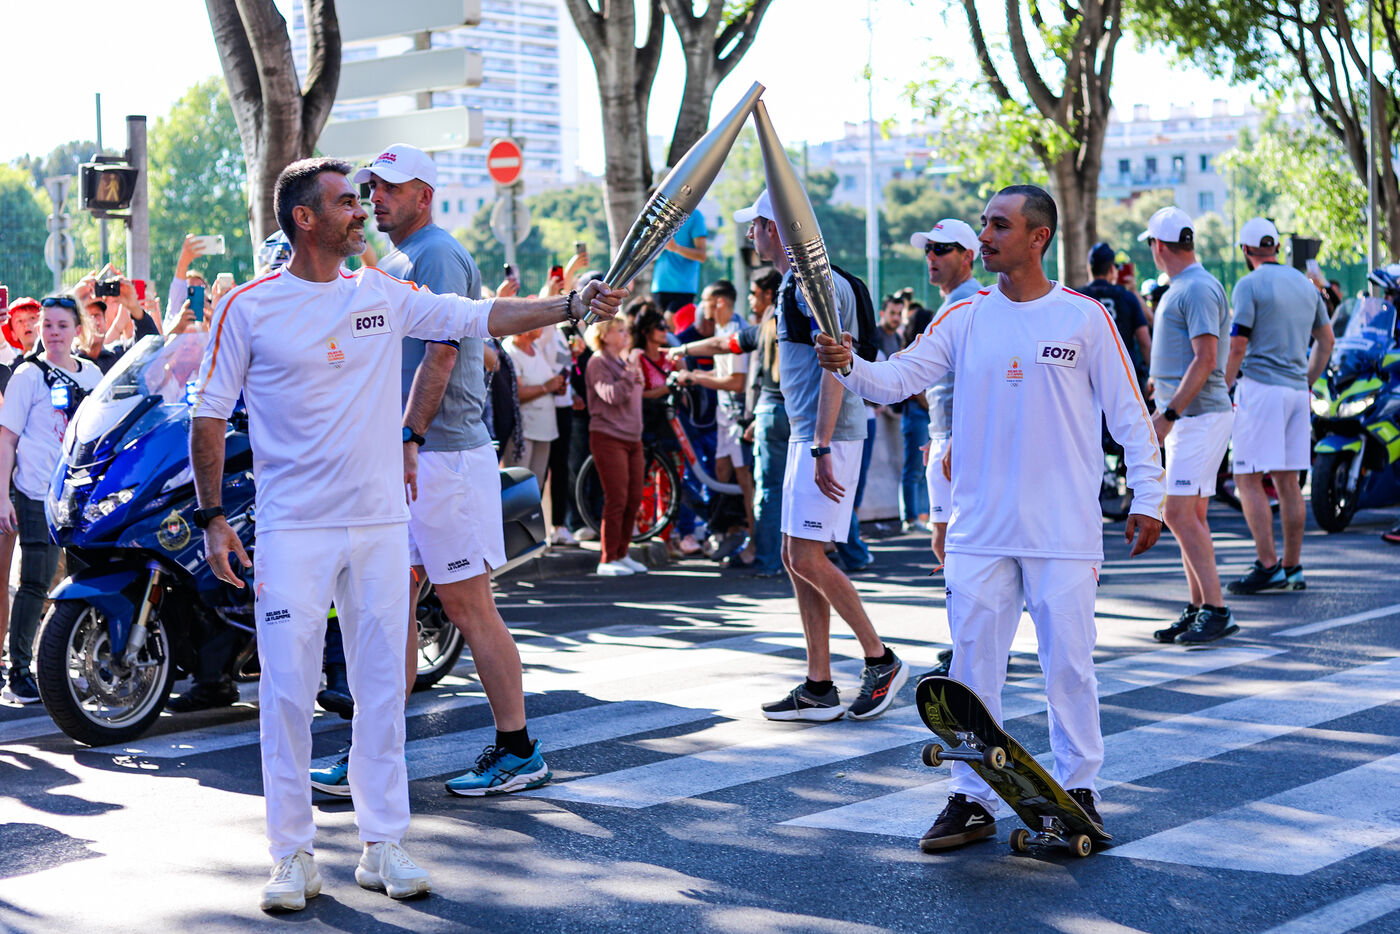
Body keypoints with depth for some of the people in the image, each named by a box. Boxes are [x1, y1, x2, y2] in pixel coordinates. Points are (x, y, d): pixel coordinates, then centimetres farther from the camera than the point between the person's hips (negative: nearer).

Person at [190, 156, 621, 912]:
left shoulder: (383, 295, 7)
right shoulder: (249, 307, -3)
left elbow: (484, 317, 7)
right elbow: (208, 416, 1)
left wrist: (574, 305, -4)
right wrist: (211, 517, -4)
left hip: (380, 523, 4)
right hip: (293, 530, -3)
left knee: (382, 686, 6)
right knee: (286, 691, -3)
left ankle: (383, 845, 16)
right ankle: (291, 854, 8)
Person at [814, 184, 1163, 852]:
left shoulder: (1085, 317, -1)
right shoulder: (965, 317, 6)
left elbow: (1128, 412, 2)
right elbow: (899, 378, -1)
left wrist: (1147, 496, -1)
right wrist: (850, 366, -21)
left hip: (1063, 530, -3)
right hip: (980, 527, 3)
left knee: (1069, 663, 3)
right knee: (972, 663, 5)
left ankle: (1078, 789, 18)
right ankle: (971, 799, 15)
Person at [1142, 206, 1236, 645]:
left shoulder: (1199, 288, -14)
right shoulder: (1180, 288, 17)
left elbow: (1206, 359, -22)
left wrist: (1168, 413, -24)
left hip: (1199, 414, -10)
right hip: (1184, 414, 10)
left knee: (1180, 514, -14)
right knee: (1190, 516, 11)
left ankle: (1216, 610, -12)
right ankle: (1197, 608, 15)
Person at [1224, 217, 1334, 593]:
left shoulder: (1249, 285, -8)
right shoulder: (1306, 284, 14)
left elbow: (1237, 347, -12)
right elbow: (1326, 341, 20)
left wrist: (1222, 389, -1)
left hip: (1261, 386, -7)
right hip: (1297, 391, 7)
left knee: (1248, 479, -6)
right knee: (1287, 480, 10)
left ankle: (1268, 566, -13)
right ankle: (1293, 566, 12)